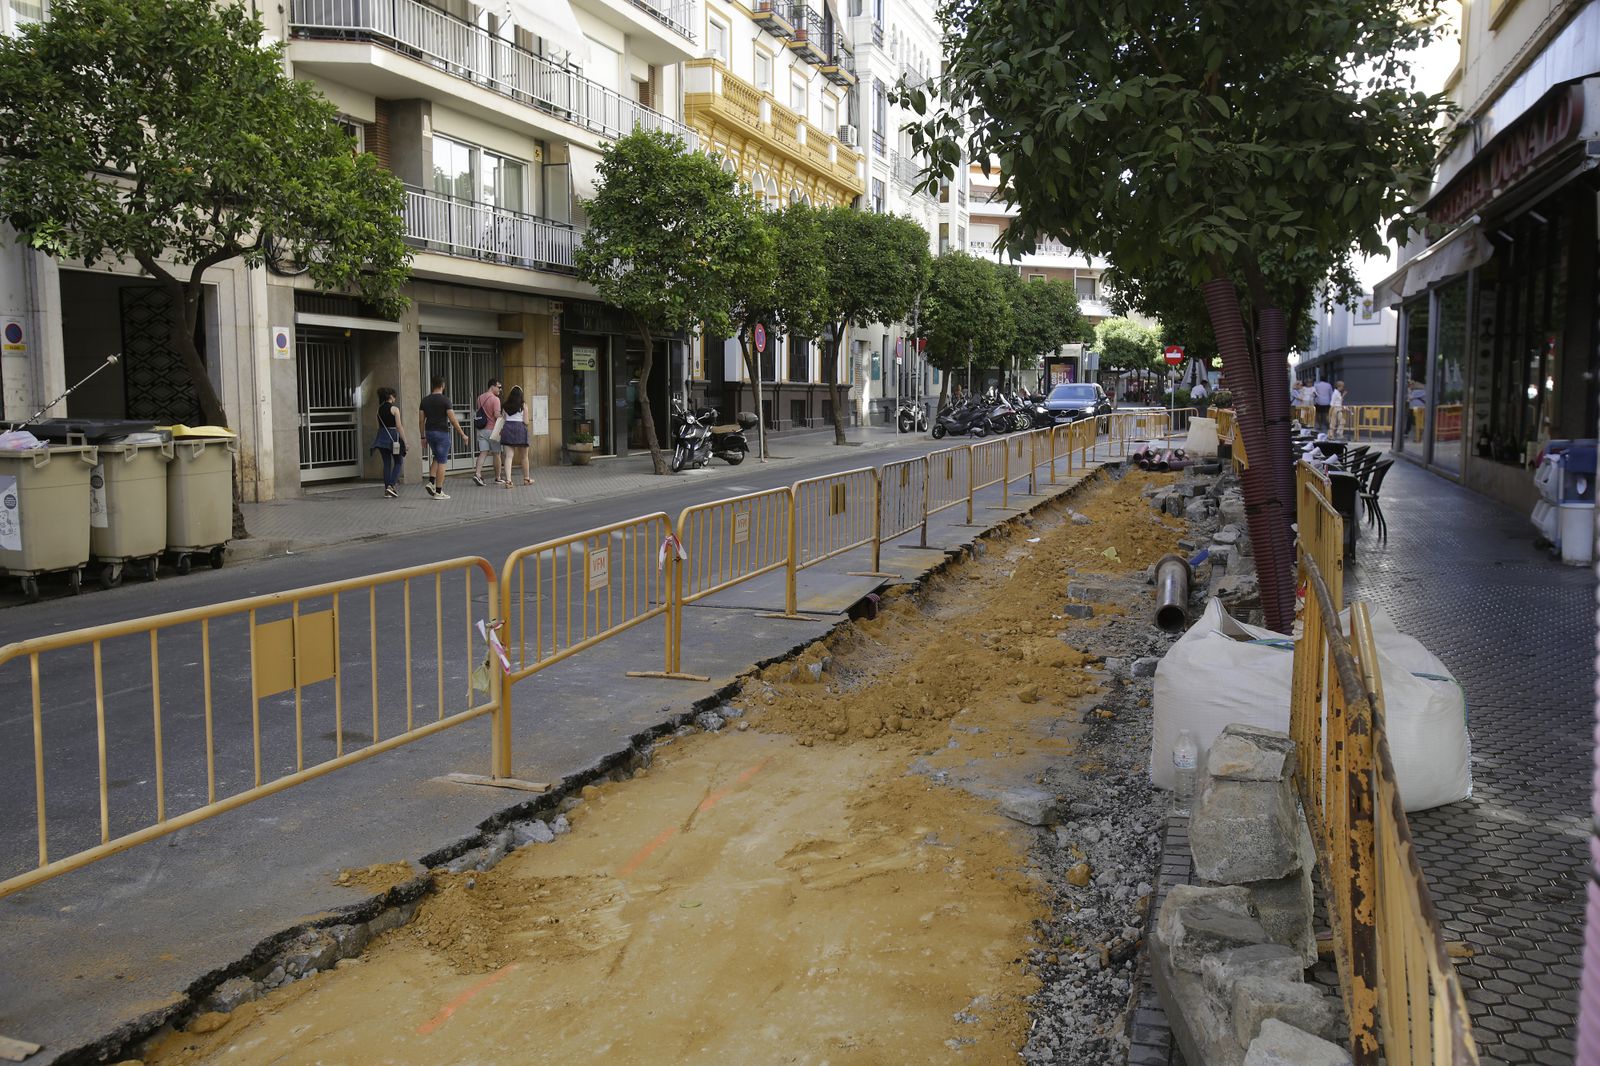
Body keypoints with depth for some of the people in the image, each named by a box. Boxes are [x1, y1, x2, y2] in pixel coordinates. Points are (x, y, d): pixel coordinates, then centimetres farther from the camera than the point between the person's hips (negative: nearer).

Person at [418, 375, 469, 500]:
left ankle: (431, 482, 6)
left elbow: (421, 420, 6)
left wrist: (423, 437, 14)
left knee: (437, 458, 23)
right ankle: (438, 492, 0)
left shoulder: (425, 400, 6)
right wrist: (463, 435, -8)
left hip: (429, 432, 6)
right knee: (442, 462, 0)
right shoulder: (445, 400, -11)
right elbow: (452, 419, -14)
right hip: (442, 433, -6)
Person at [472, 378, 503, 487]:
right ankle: (497, 478, 14)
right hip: (493, 430, -6)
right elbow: (497, 415, -21)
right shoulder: (495, 399, -13)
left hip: (481, 430, 6)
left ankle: (477, 474, -17)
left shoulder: (480, 398, 11)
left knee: (483, 453, 1)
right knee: (497, 454, 6)